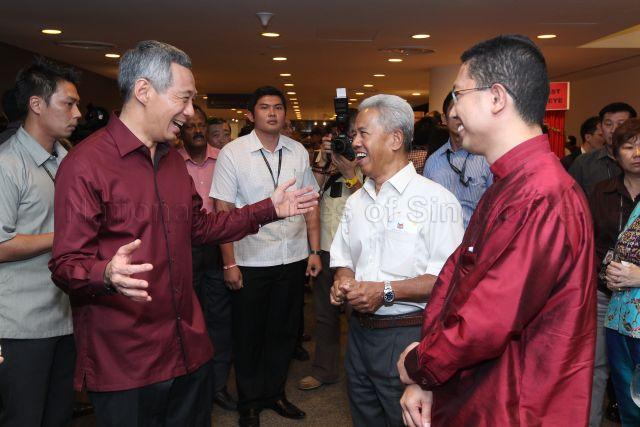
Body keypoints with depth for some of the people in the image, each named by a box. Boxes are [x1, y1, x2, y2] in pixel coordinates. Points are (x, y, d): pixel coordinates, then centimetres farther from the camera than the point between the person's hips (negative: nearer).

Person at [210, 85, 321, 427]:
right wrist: (229, 263, -10)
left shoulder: (298, 152, 5)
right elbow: (223, 211, -7)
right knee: (249, 335, 11)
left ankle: (274, 393, 36)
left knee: (284, 331, 15)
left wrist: (314, 250, 4)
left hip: (293, 258, 4)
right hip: (250, 260, -3)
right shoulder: (232, 153, -6)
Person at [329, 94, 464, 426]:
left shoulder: (435, 199, -13)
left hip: (407, 336, -6)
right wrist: (343, 281, -3)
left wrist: (386, 292, -22)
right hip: (359, 332, 7)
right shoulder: (356, 201, 11)